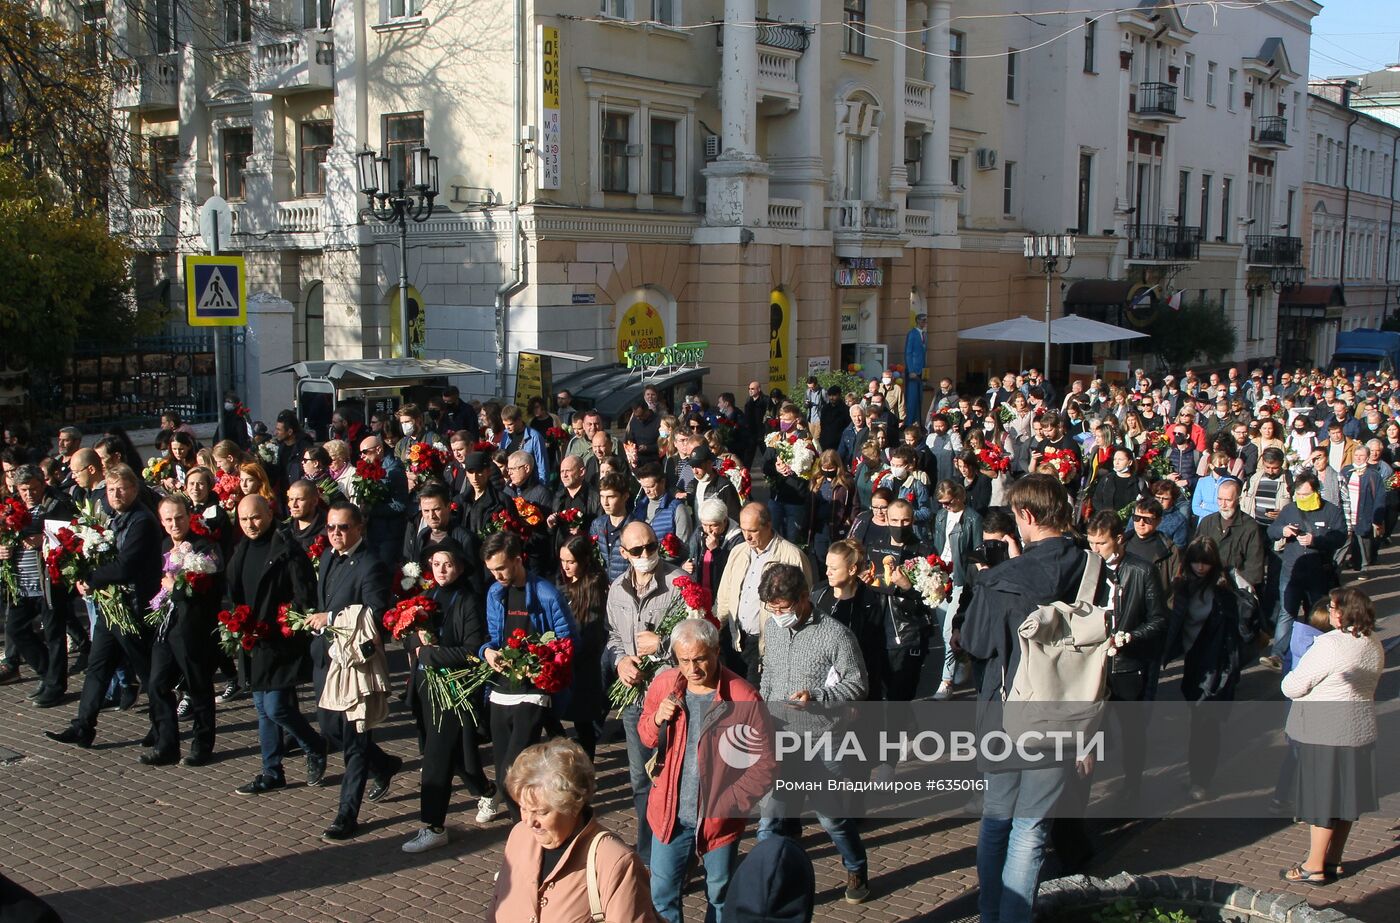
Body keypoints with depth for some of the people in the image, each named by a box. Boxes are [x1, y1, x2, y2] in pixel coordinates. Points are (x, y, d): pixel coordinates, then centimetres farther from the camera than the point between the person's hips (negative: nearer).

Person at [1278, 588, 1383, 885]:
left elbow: (1292, 687, -17)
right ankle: (1333, 860, 24)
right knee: (1346, 796, 14)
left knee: (1322, 796, 0)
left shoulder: (1329, 645, -21)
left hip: (1326, 732, -8)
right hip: (1361, 729, 8)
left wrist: (1289, 680, 4)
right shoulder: (1375, 645, 4)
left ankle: (1314, 866, 6)